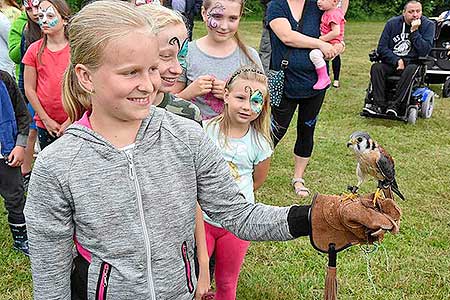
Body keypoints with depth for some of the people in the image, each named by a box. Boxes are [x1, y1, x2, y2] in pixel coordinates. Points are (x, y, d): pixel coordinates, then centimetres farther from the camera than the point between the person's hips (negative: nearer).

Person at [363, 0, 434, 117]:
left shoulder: (428, 25, -2)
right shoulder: (392, 23, 2)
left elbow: (424, 51, -13)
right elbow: (381, 48, -2)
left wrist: (414, 31, -18)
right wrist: (397, 61, -15)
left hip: (413, 63, -2)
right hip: (391, 61, 2)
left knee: (411, 69, -36)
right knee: (376, 67, -27)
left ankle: (395, 105, -36)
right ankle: (379, 104, -31)